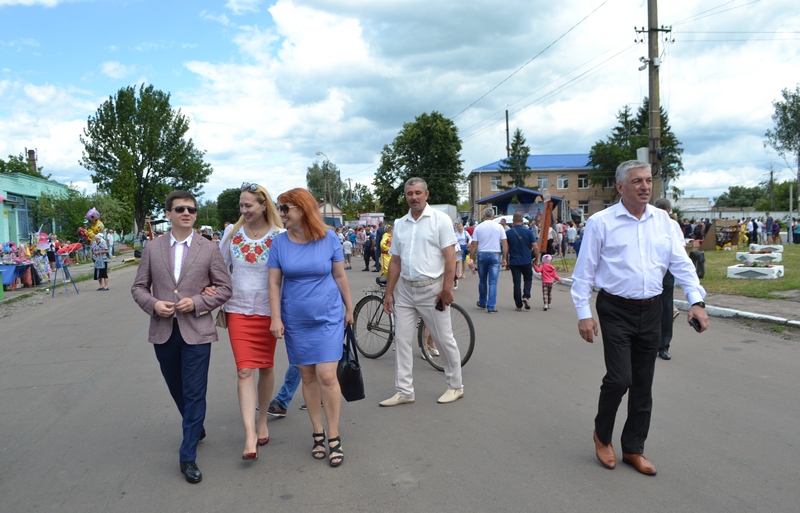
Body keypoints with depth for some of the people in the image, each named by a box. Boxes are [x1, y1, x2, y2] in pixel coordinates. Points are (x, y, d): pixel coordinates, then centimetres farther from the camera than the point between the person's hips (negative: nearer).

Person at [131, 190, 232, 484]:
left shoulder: (209, 249, 0)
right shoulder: (152, 249, 5)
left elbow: (224, 288, 1)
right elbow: (138, 287, 9)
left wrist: (198, 302, -14)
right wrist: (153, 304, -11)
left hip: (196, 332, -3)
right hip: (163, 331, 3)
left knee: (195, 393, -4)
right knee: (177, 390, 17)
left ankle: (188, 457, 5)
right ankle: (196, 429, 43)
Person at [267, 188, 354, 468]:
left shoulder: (328, 238, -7)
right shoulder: (280, 242, -4)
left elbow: (340, 276, 1)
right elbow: (274, 282, -2)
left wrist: (349, 308, 8)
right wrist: (276, 318, -6)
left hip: (328, 317, -2)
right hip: (295, 321, 2)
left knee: (326, 376, -7)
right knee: (308, 377, 10)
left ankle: (333, 437, 8)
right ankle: (318, 434, 24)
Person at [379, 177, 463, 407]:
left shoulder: (440, 219, -5)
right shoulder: (400, 224, 9)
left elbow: (450, 257, -10)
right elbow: (395, 261, 11)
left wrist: (447, 289, -16)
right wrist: (388, 293, 8)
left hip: (431, 289, -5)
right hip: (405, 290, 5)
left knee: (444, 340, 4)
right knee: (401, 340, 6)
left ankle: (455, 386, 21)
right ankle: (404, 392, 15)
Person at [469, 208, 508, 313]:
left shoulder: (478, 227, 0)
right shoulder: (499, 227, 0)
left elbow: (474, 246, -2)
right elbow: (505, 244, -3)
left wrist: (472, 259, 4)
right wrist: (504, 258, 3)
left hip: (482, 254, 1)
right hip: (495, 254, -1)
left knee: (482, 281, 16)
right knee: (493, 282, 0)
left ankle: (482, 303, 30)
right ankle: (491, 306, -4)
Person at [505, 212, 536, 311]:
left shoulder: (508, 233, -5)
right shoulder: (528, 232, -5)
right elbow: (535, 247, -6)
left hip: (514, 261, 0)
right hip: (526, 261, 0)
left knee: (517, 283, 5)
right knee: (528, 279, 19)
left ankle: (519, 305, 6)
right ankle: (526, 296, -4)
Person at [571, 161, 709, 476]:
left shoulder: (663, 220, 6)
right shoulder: (600, 223, -6)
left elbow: (681, 263, 6)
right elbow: (584, 272, -4)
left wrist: (697, 301, -7)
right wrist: (583, 314, -8)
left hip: (651, 311, 5)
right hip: (616, 311, -4)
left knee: (643, 385, 10)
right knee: (619, 378, -11)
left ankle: (633, 449, 26)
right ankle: (602, 435, 17)